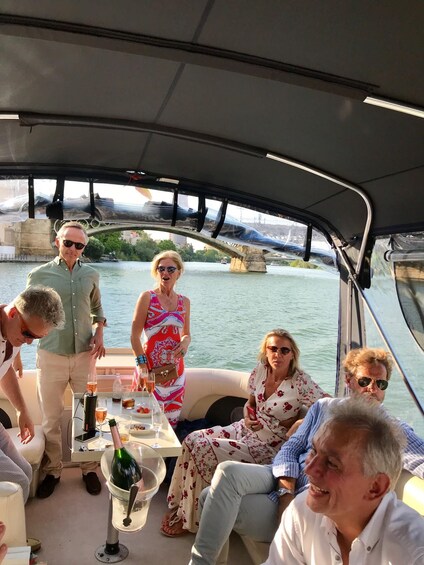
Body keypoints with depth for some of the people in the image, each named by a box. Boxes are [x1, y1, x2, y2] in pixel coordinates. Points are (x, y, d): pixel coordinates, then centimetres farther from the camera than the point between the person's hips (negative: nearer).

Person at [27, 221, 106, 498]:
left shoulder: (91, 274, 3)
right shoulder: (39, 274, -4)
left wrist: (99, 333, 0)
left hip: (85, 355, 2)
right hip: (51, 357, -1)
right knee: (51, 419, 11)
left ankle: (89, 468, 29)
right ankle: (52, 471, 31)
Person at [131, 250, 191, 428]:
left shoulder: (184, 302, 9)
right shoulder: (147, 297, -4)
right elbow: (135, 335, -6)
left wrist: (186, 341, -4)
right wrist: (142, 363, -14)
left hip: (175, 369, 4)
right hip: (150, 368, -4)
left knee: (171, 419, 12)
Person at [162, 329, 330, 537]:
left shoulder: (301, 383, -20)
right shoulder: (259, 371, -2)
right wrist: (247, 417, -8)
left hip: (267, 446, -7)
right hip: (244, 430, 7)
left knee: (203, 449, -19)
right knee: (192, 440, -10)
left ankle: (188, 519, 2)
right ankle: (179, 506, 8)